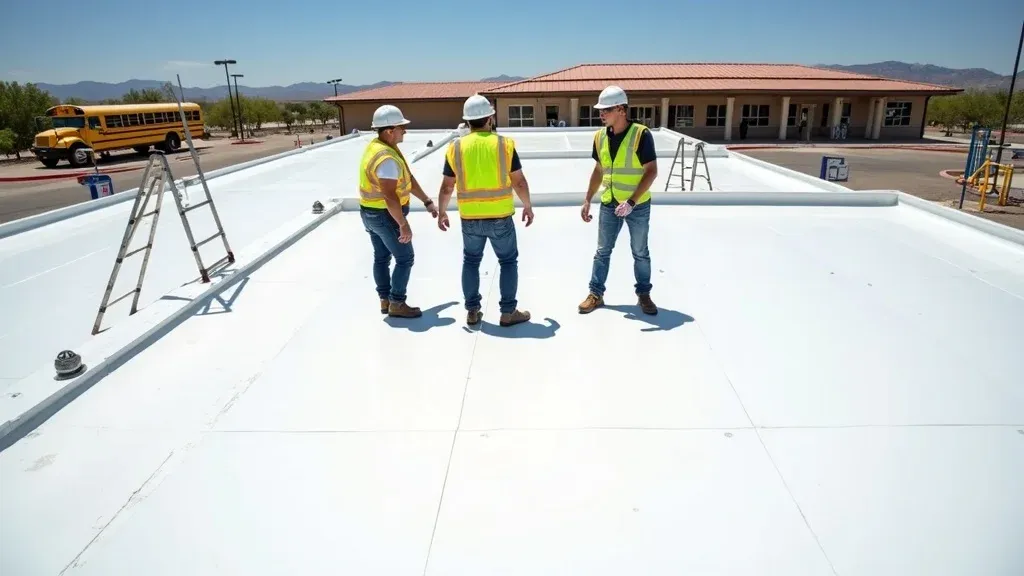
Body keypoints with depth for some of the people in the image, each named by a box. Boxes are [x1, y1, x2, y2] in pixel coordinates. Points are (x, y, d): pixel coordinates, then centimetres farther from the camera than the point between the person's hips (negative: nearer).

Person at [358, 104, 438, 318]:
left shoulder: (378, 147, 7)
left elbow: (409, 177, 10)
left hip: (370, 213, 10)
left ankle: (385, 300, 25)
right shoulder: (387, 158, -26)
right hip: (385, 215, -10)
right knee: (404, 259, 1)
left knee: (381, 258, 16)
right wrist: (404, 225, -26)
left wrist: (427, 202, 13)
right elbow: (390, 197, -30)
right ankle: (397, 304, 7)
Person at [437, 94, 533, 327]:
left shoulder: (456, 148, -2)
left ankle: (472, 311, 20)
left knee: (471, 261, 18)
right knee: (508, 261, 12)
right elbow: (519, 181, -1)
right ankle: (508, 312, 12)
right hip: (500, 217, -2)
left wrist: (441, 212, 16)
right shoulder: (504, 144, -6)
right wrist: (527, 206, 13)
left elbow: (447, 187, 2)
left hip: (470, 218, 2)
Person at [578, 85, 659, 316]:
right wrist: (587, 200, 8)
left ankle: (644, 294, 26)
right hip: (609, 204, 4)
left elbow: (651, 171, -17)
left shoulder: (641, 134, -17)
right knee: (602, 251, 10)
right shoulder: (600, 136, -1)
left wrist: (631, 202, -24)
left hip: (638, 206, -4)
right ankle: (596, 294, 22)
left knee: (640, 253, 10)